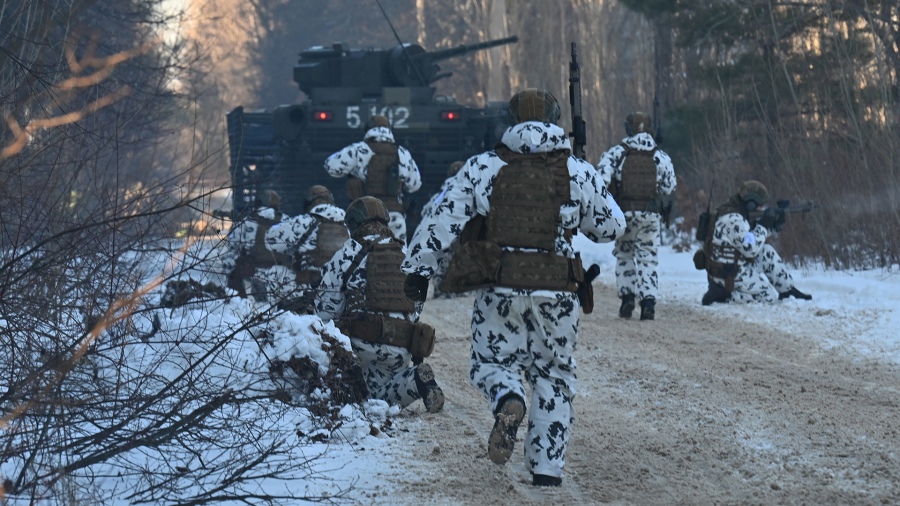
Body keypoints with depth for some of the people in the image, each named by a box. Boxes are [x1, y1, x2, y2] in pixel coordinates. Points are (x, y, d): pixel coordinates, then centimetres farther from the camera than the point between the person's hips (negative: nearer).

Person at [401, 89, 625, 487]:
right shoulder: (578, 173, 3)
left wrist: (418, 267, 2)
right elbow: (611, 226, 14)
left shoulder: (482, 167, 1)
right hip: (557, 294, 1)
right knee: (554, 376, 13)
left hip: (500, 290, -1)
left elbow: (443, 219, -3)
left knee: (490, 361, 15)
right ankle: (547, 469, 10)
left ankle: (508, 400, -20)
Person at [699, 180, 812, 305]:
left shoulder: (735, 213, 8)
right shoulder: (733, 220, -24)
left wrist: (769, 225, 5)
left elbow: (750, 240, 17)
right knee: (771, 297, -3)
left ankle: (788, 289, 18)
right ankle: (722, 294, -9)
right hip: (730, 275, -10)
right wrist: (762, 226, -12)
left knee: (768, 252, 15)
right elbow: (750, 250, -24)